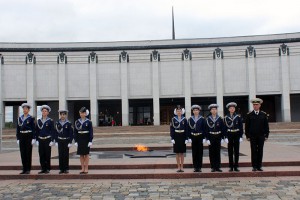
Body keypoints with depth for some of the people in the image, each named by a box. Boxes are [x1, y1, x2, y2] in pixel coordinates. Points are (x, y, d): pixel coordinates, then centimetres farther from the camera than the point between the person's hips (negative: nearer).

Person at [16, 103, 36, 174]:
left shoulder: (31, 118, -2)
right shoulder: (20, 118, 11)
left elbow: (33, 129, -5)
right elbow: (18, 129, 11)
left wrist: (33, 138, -11)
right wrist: (18, 138, 6)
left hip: (28, 136, -4)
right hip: (22, 136, 5)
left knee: (28, 153, -1)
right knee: (22, 153, 5)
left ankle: (28, 169, 5)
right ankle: (24, 169, 13)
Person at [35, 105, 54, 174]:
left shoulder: (50, 121, -1)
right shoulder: (39, 121, 10)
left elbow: (52, 131, -4)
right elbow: (37, 131, 11)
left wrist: (52, 141, -10)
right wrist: (37, 140, 5)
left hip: (47, 140, -4)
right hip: (41, 140, 4)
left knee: (47, 155, 0)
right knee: (41, 155, 4)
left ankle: (48, 169, 8)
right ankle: (43, 169, 12)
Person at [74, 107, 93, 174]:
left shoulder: (88, 122, -4)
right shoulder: (77, 122, 4)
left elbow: (91, 132, -6)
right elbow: (75, 132, 6)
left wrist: (90, 141, -12)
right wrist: (76, 141, 0)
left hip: (86, 139, -3)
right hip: (80, 139, 3)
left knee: (86, 154, 3)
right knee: (81, 155, 6)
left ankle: (86, 169, 10)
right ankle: (82, 169, 14)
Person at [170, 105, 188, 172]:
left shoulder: (184, 119, 1)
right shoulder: (173, 119, 0)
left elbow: (186, 129, 2)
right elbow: (171, 129, -2)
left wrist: (186, 138, -4)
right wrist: (172, 138, -8)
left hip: (182, 136, 0)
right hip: (176, 136, 0)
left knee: (182, 153, 5)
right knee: (177, 153, 5)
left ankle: (182, 167, 12)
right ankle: (178, 167, 12)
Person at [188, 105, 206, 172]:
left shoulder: (202, 119, 1)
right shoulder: (190, 119, 5)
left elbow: (204, 129, 0)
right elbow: (189, 129, 4)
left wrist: (204, 138, -6)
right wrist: (189, 137, -3)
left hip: (200, 137, -1)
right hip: (193, 137, 1)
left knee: (200, 152, 2)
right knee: (194, 152, 5)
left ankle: (199, 167, 9)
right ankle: (195, 167, 11)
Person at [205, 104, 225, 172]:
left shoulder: (220, 119, 3)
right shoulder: (208, 119, 0)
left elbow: (222, 129, 4)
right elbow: (206, 129, -2)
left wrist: (222, 138, -2)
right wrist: (207, 139, -8)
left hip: (218, 137, 1)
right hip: (211, 137, -1)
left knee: (218, 152, 5)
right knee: (212, 153, 2)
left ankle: (218, 167, 11)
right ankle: (213, 167, 9)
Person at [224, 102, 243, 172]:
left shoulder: (238, 117, 3)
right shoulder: (226, 118, 2)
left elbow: (241, 127, 3)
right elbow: (225, 128, 1)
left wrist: (241, 136, -4)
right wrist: (226, 137, -6)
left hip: (237, 135, 0)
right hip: (229, 135, 0)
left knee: (236, 151, 3)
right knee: (230, 151, 3)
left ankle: (236, 166, 10)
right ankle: (231, 167, 9)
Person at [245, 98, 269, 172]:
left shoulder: (264, 114, 5)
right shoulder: (249, 115, 1)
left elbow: (266, 126, 6)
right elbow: (247, 126, 1)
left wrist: (266, 135, 1)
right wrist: (247, 136, -3)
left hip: (261, 136, 1)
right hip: (252, 136, -1)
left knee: (260, 151, 4)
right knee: (254, 151, 1)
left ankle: (259, 166, 12)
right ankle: (254, 166, 7)